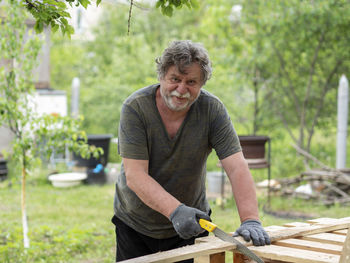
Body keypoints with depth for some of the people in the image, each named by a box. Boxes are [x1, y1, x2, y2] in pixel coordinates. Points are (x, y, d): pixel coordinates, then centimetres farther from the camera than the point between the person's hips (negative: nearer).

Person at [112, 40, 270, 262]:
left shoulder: (212, 109, -13)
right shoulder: (135, 108, -18)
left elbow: (237, 168, -20)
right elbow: (134, 175, -25)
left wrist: (250, 219, -35)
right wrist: (175, 210, -40)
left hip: (191, 226, 1)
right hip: (134, 225, 0)